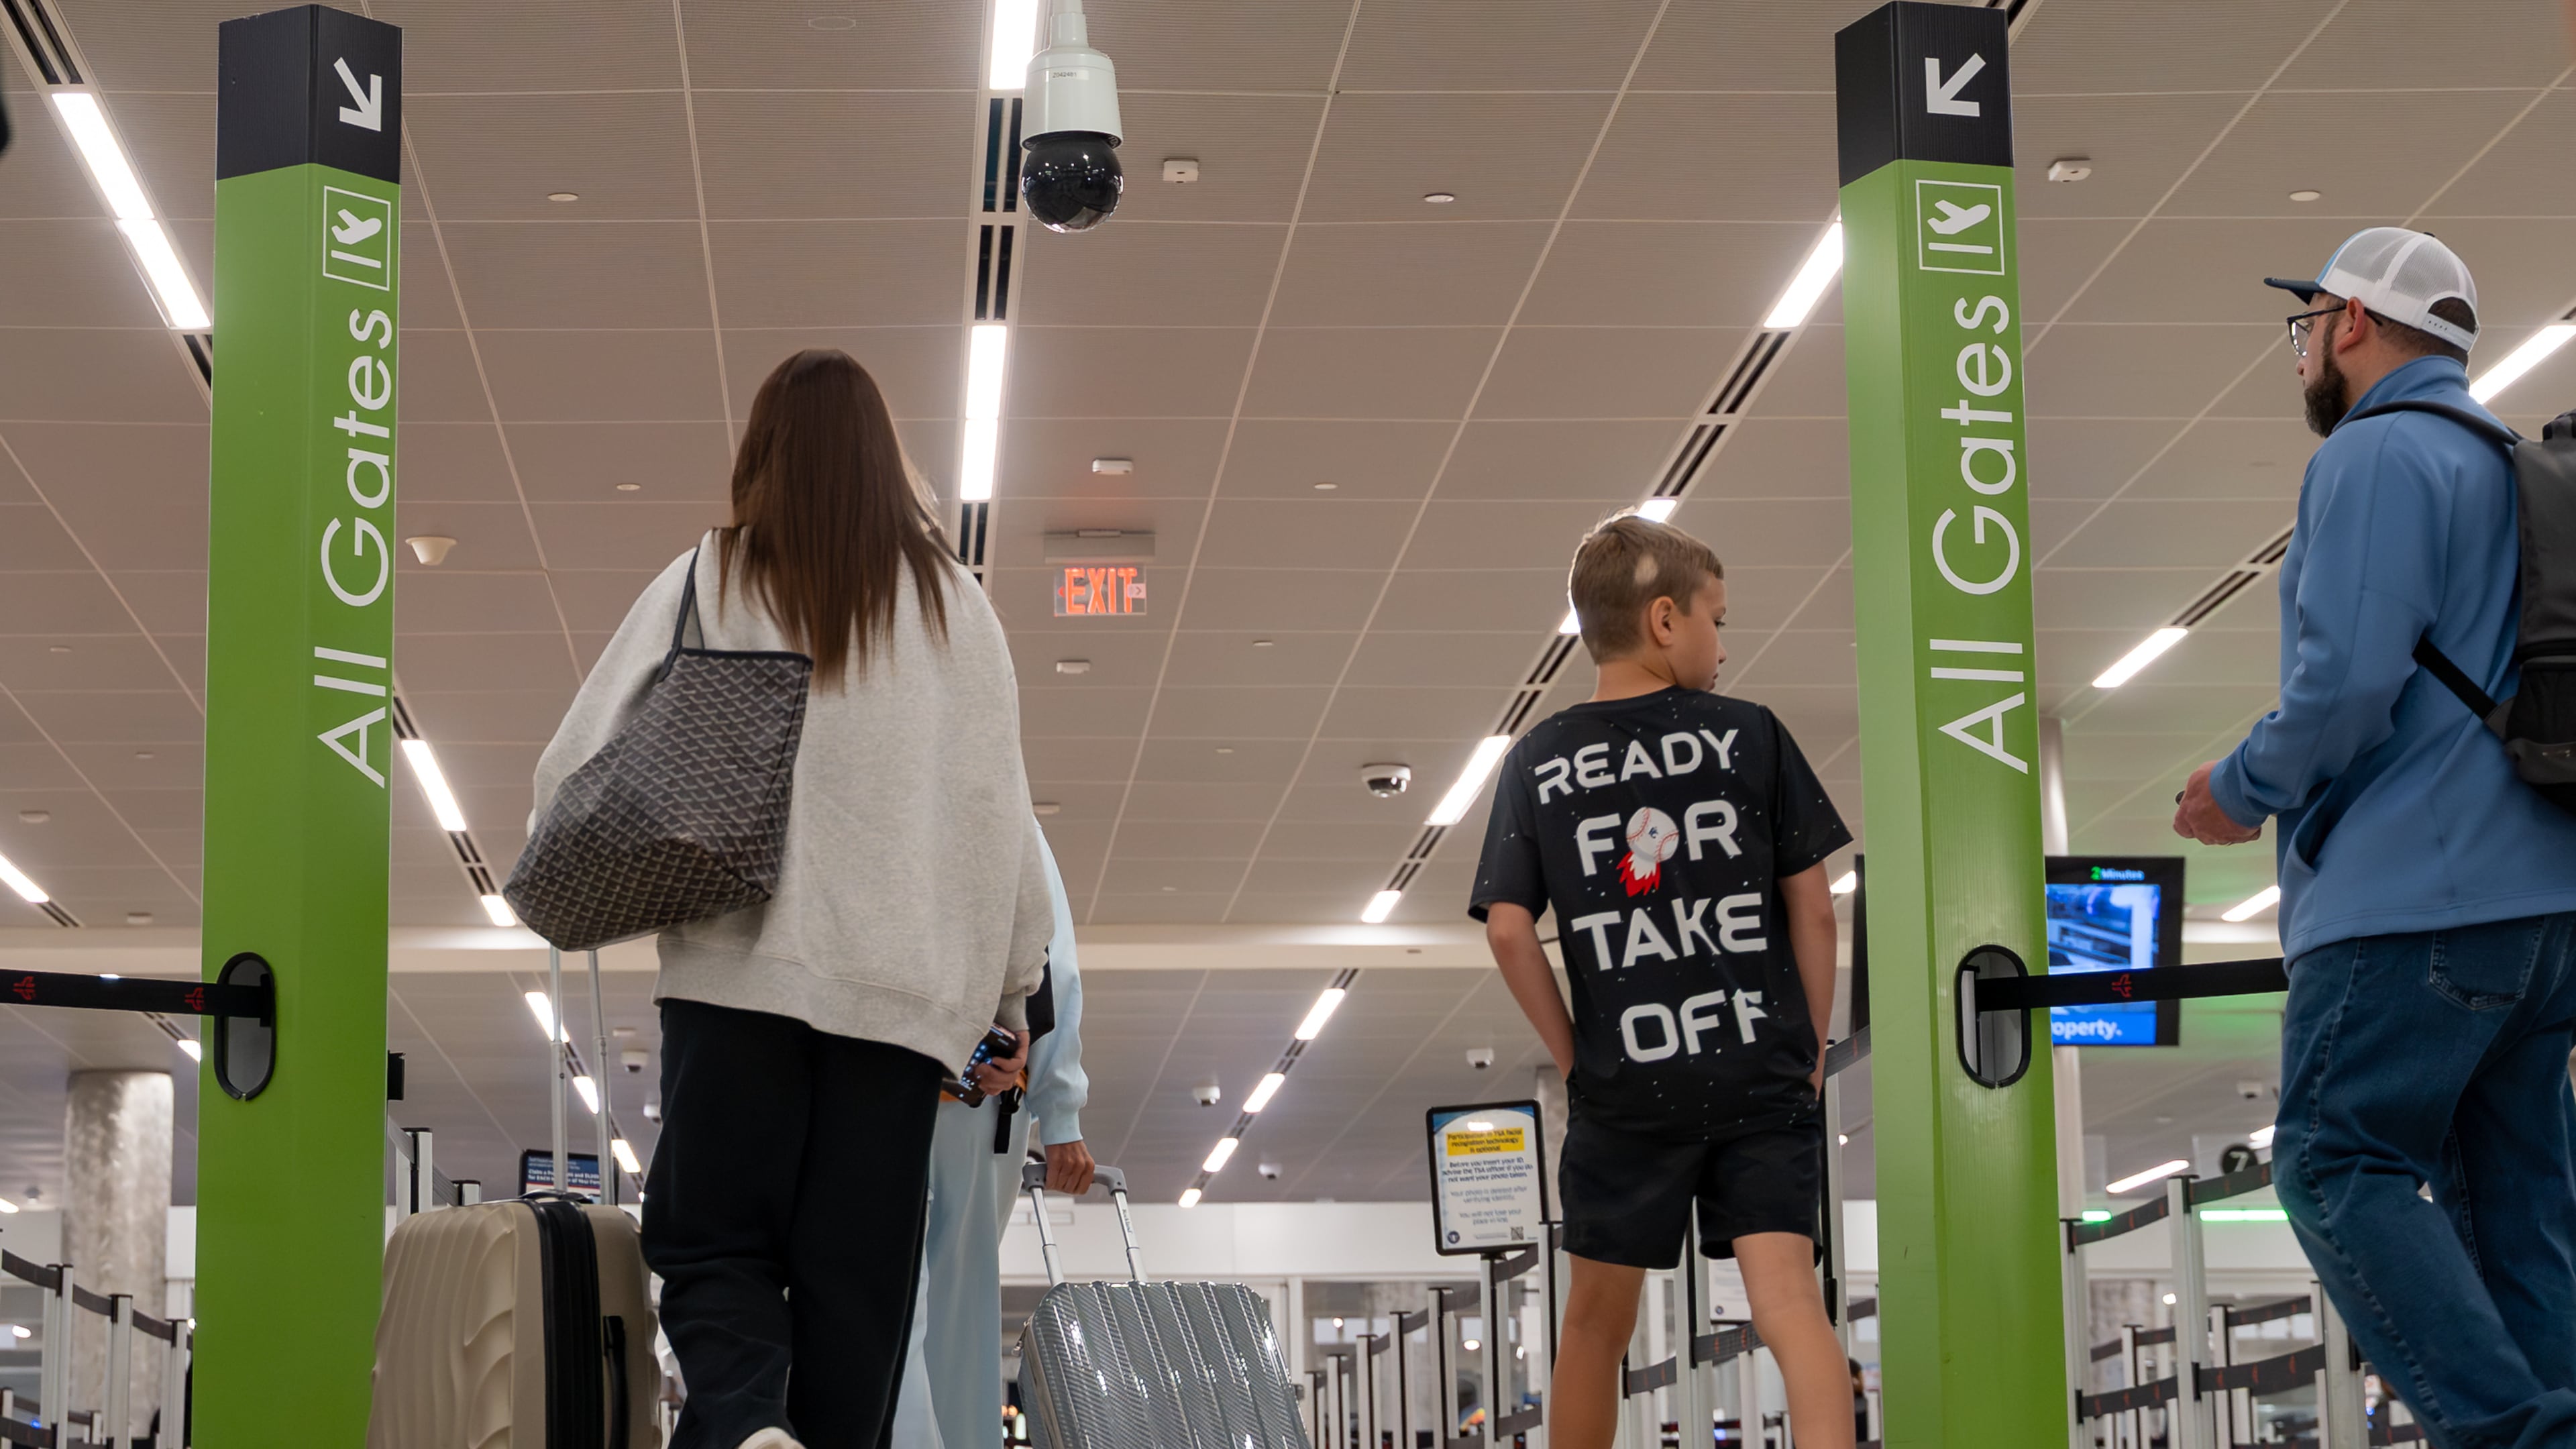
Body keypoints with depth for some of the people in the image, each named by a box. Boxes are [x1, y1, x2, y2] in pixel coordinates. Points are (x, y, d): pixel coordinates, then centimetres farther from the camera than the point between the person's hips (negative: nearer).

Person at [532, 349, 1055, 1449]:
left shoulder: (705, 583, 5)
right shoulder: (952, 605, 9)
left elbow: (578, 768, 1)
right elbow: (1001, 812, 8)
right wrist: (1014, 992, 15)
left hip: (740, 967, -1)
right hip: (900, 982, 1)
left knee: (714, 1237, 3)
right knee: (856, 1271, 4)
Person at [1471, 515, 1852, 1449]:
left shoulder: (1539, 761, 4)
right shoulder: (1751, 736, 1)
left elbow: (1509, 931, -3)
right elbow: (1813, 908, 1)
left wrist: (1573, 1056, 7)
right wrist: (1813, 1047, 9)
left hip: (1624, 1090, 1)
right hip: (1762, 1074, -1)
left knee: (1598, 1321, 14)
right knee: (1788, 1296, -7)